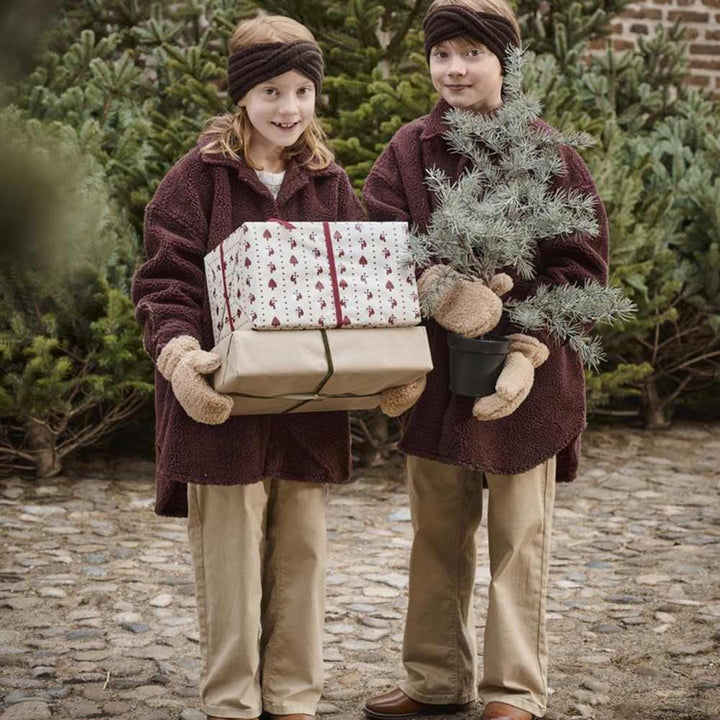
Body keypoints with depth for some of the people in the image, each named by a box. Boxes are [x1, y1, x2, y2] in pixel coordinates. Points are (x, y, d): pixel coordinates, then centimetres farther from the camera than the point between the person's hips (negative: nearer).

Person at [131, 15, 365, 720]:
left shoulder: (330, 184, 10)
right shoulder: (198, 177, -3)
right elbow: (164, 279, -8)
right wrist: (179, 354, -25)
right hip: (222, 399, -4)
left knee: (301, 551, 10)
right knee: (230, 556, 1)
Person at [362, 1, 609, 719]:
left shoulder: (548, 152, -7)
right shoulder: (407, 150, 3)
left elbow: (582, 264, -8)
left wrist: (527, 352, -18)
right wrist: (443, 288, -24)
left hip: (526, 380, -3)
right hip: (434, 369, 4)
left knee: (517, 537, 5)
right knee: (436, 533, 14)